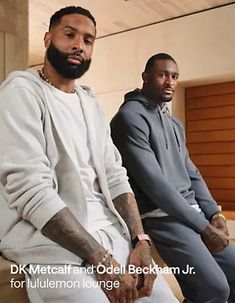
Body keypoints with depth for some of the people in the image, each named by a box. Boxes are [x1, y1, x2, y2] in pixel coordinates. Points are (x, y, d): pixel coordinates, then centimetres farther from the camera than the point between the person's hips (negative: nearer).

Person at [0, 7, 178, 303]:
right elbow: (31, 190, -19)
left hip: (109, 232, 7)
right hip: (51, 244, -6)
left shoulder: (90, 102, 14)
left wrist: (140, 239, -6)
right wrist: (102, 260, -21)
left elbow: (113, 175, 9)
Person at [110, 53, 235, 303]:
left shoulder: (174, 123, 17)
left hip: (192, 211, 8)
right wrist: (203, 226, -15)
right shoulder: (130, 116, -11)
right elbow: (153, 182, -19)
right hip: (161, 216, -8)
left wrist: (213, 212, 0)